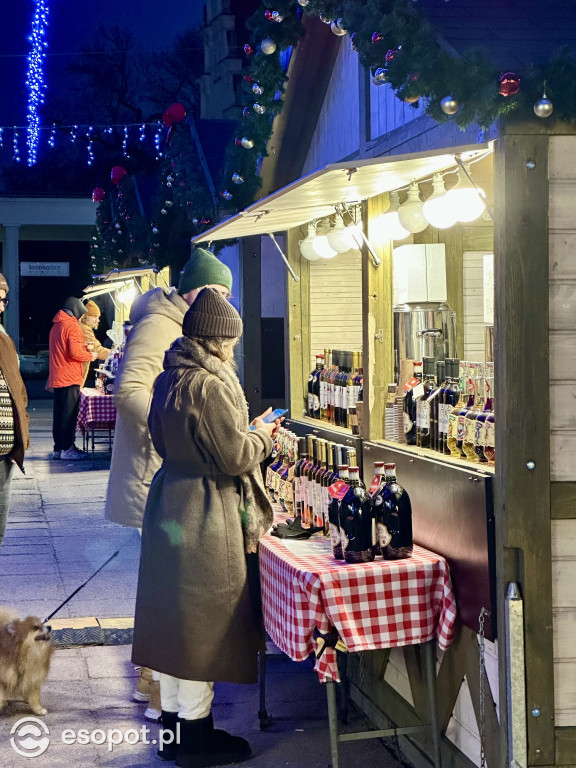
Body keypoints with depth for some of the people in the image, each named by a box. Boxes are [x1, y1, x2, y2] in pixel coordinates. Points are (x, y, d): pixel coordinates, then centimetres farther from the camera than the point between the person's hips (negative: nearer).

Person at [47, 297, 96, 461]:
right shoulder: (72, 326, -12)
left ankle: (58, 448, 16)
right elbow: (75, 352, -20)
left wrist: (83, 347, 22)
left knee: (59, 413, 12)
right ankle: (67, 448, -4)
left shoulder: (56, 326, 16)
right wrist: (90, 356, -3)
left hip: (56, 378, 9)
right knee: (69, 414, -5)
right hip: (69, 378, -9)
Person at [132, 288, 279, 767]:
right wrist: (262, 439, -1)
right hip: (205, 515, -9)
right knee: (203, 618, 1)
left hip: (172, 505, 9)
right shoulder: (208, 386, -21)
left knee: (175, 616, 16)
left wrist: (249, 435, 13)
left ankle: (173, 719, 26)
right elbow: (234, 457, -22)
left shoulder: (169, 380, 8)